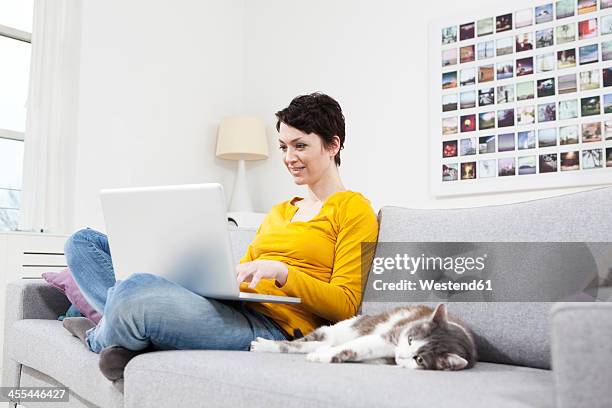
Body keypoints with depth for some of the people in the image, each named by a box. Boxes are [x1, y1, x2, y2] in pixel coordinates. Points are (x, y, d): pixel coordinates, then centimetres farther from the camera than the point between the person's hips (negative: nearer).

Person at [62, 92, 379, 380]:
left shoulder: (353, 209, 4)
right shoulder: (278, 212, 28)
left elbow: (345, 305, -5)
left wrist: (281, 271, -18)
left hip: (272, 326, -8)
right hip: (223, 305, 9)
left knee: (139, 290, -36)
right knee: (83, 242, 6)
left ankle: (100, 337, -1)